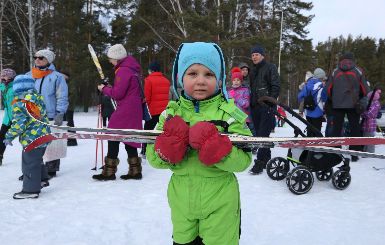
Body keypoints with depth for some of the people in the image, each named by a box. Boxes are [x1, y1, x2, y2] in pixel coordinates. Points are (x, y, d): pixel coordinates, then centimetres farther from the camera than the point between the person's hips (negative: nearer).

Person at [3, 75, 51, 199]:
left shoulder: (19, 103, -15)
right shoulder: (38, 98, 8)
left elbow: (19, 123, -19)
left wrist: (9, 136, -8)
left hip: (31, 139, -8)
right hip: (44, 136, 9)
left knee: (29, 163, 1)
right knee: (37, 160, 25)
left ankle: (31, 190, 8)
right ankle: (42, 179, 37)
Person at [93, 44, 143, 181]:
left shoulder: (123, 70, -14)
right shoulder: (131, 68, 16)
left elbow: (118, 93, -16)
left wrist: (104, 89, 0)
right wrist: (108, 88, 9)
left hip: (125, 110, -10)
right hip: (133, 109, 10)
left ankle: (109, 171, -1)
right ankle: (135, 171, 15)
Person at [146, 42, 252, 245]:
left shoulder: (230, 113, -9)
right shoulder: (171, 112, -2)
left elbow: (244, 160, -15)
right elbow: (152, 157, -3)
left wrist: (217, 148, -31)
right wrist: (167, 147, -23)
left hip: (219, 202, -2)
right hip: (181, 200, 3)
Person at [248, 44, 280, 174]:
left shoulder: (270, 67, 0)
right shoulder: (253, 70, 20)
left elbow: (276, 86, -8)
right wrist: (250, 103, 15)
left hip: (266, 106, -7)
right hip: (255, 106, 7)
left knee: (263, 134, -11)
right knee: (259, 133, 10)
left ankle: (260, 162, -10)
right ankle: (266, 159, 21)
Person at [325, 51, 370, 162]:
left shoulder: (335, 72, 5)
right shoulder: (358, 71, 2)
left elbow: (328, 89, 4)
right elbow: (365, 89, 2)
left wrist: (332, 100, 19)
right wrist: (360, 99, 19)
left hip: (337, 105, 1)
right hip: (353, 105, -1)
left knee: (336, 128, 7)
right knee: (355, 129, 6)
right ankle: (354, 155, 6)